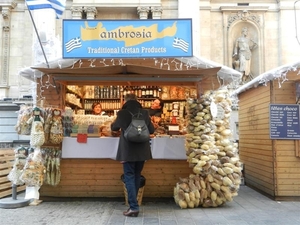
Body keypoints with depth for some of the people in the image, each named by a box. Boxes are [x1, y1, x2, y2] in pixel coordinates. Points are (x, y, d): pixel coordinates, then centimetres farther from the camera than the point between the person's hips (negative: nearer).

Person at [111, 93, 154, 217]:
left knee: (129, 178, 2)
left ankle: (133, 207, -2)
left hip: (128, 151, -3)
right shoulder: (145, 113, 0)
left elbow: (114, 127, 11)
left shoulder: (122, 113, -7)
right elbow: (151, 130, 9)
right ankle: (133, 203, 26)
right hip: (141, 151, 4)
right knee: (136, 176, 17)